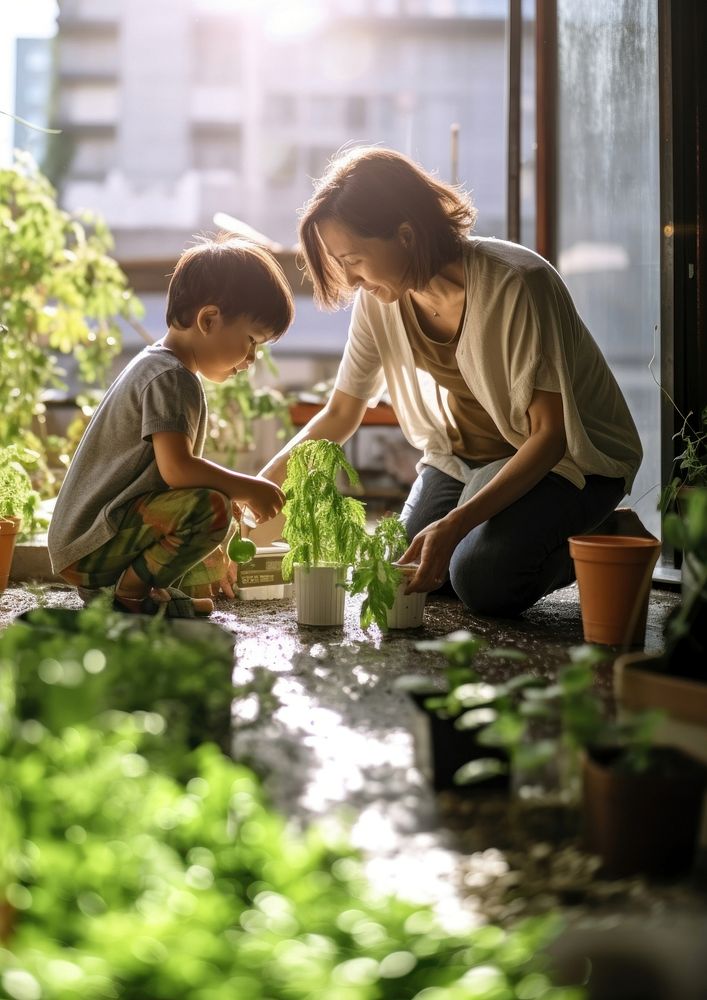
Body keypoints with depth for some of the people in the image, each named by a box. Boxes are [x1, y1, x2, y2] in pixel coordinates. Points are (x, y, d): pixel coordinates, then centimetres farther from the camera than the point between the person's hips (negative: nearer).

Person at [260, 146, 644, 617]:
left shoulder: (516, 286, -30)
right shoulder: (379, 301, -11)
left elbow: (550, 432, -27)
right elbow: (339, 416, 1)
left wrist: (455, 524, -37)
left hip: (570, 454, -6)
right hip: (468, 453, 6)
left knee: (484, 579, -25)